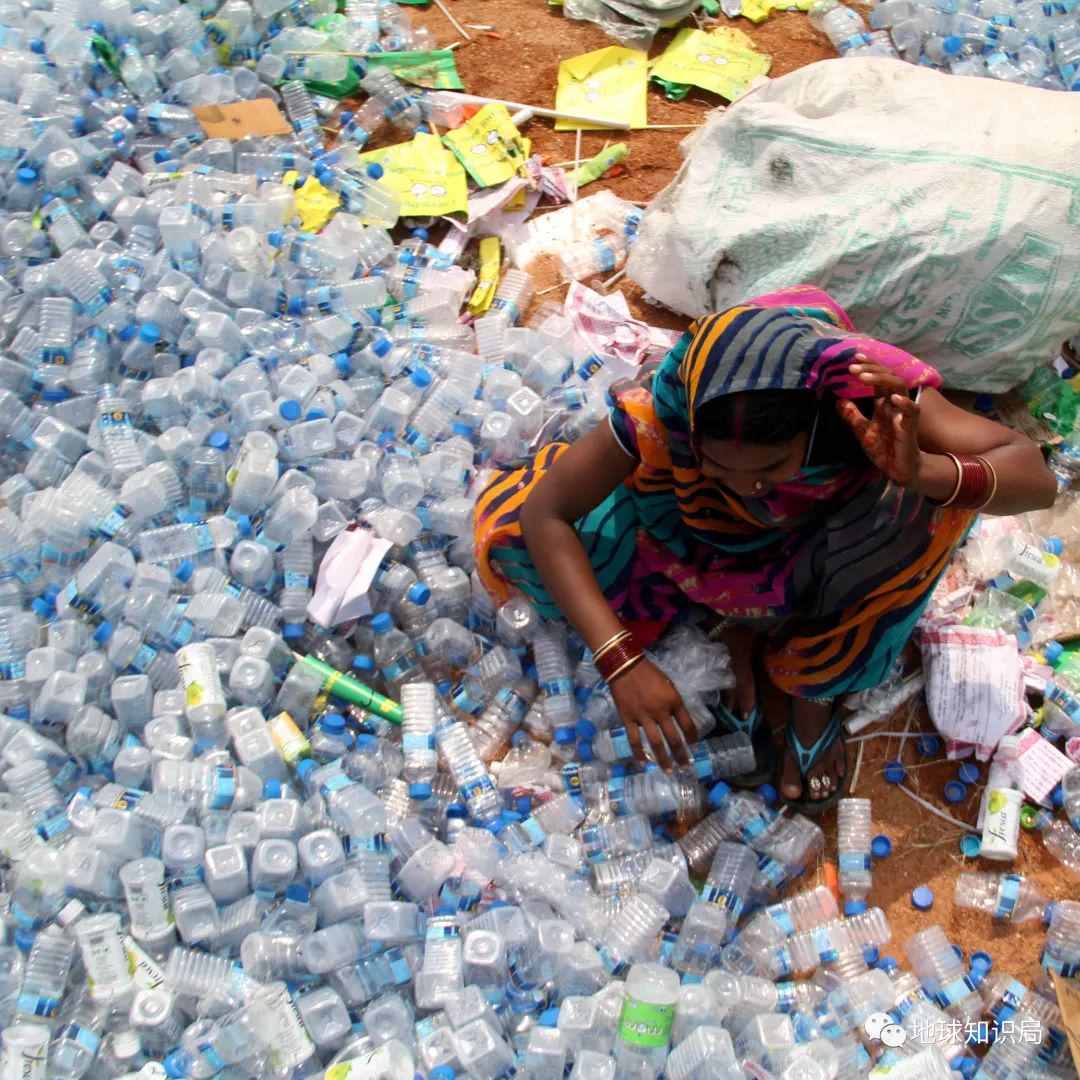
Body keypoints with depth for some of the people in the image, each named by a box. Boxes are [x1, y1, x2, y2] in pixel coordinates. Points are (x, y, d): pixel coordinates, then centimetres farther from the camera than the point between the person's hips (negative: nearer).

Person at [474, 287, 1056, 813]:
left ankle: (812, 682, -7)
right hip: (715, 532, 0)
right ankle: (738, 627, -2)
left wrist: (923, 473, -57)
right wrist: (621, 662, -40)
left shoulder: (868, 391, -37)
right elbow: (546, 512, -31)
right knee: (509, 528, -20)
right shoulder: (664, 406, -37)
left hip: (829, 537, 0)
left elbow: (1037, 479, -35)